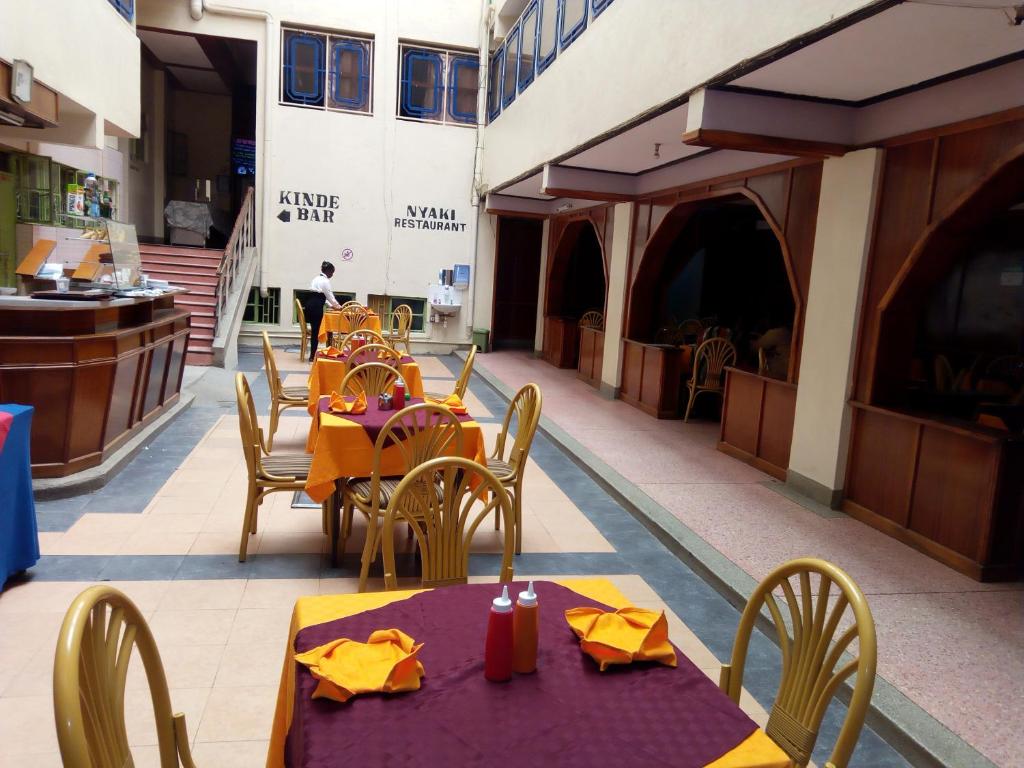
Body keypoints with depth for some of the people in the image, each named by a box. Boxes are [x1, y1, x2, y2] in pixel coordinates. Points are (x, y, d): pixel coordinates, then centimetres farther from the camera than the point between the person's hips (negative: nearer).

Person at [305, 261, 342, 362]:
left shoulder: (317, 278, 21)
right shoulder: (325, 281, -8)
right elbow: (330, 295, -3)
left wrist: (331, 305, 26)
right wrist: (338, 306, 12)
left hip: (310, 305, 9)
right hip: (316, 307, -9)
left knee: (314, 330, 14)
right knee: (316, 331, -3)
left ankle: (312, 354, 17)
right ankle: (312, 356, 1)